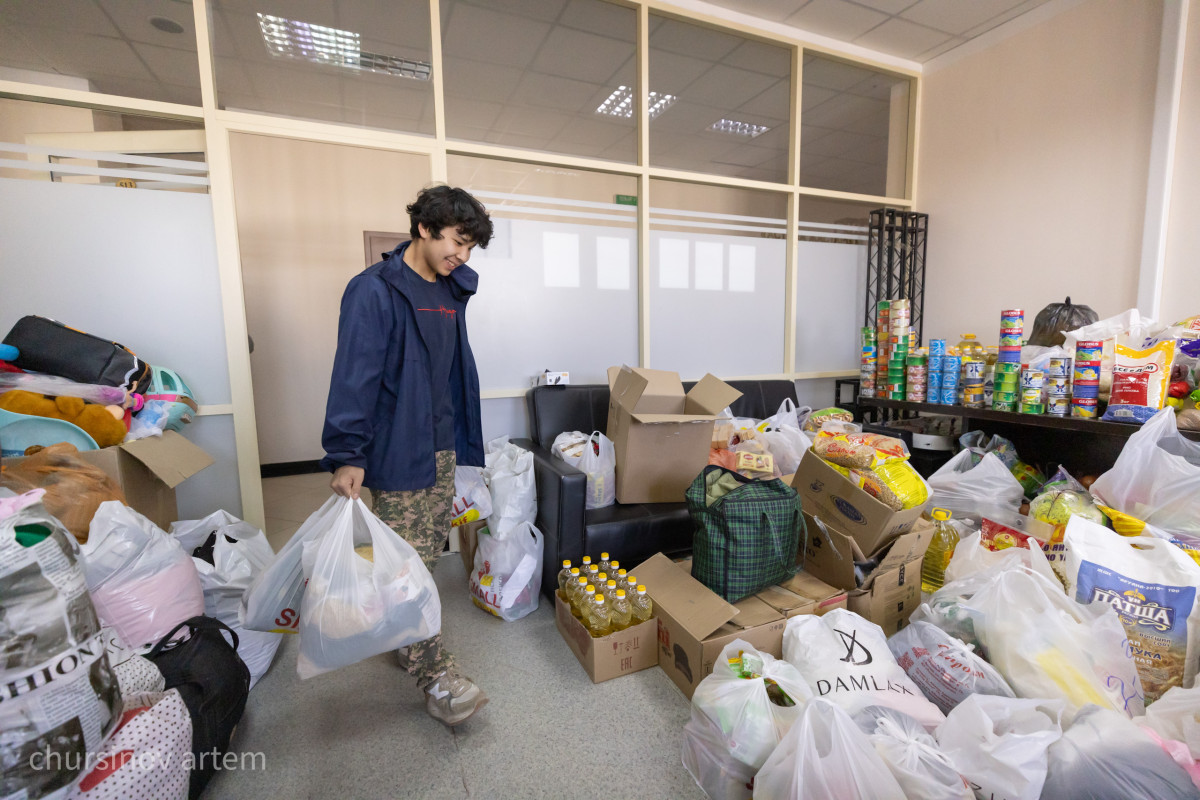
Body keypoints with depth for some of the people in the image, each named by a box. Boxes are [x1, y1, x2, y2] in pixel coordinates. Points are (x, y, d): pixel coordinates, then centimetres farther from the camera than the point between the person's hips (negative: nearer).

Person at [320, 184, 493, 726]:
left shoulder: (451, 293, 11)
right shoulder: (374, 290, -12)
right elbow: (355, 375, -18)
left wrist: (462, 441, 18)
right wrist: (346, 455, -21)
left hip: (441, 448, 8)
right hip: (397, 452, -8)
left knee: (427, 553, 17)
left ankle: (406, 643, 38)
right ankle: (435, 676, 13)